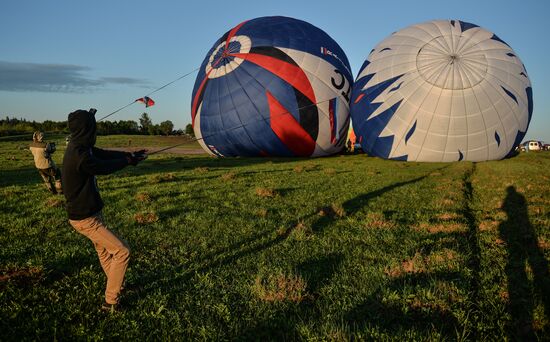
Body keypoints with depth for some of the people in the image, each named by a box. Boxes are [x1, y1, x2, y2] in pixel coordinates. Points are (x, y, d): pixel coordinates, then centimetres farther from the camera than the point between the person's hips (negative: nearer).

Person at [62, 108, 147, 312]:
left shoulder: (79, 147, 0)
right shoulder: (80, 155, -29)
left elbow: (104, 154, 8)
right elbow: (105, 167, -17)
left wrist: (130, 155, 2)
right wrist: (129, 160, 0)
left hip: (88, 213, 10)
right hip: (85, 219, -10)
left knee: (104, 249, 26)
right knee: (122, 251, -9)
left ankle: (116, 284, 47)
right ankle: (110, 302, 2)